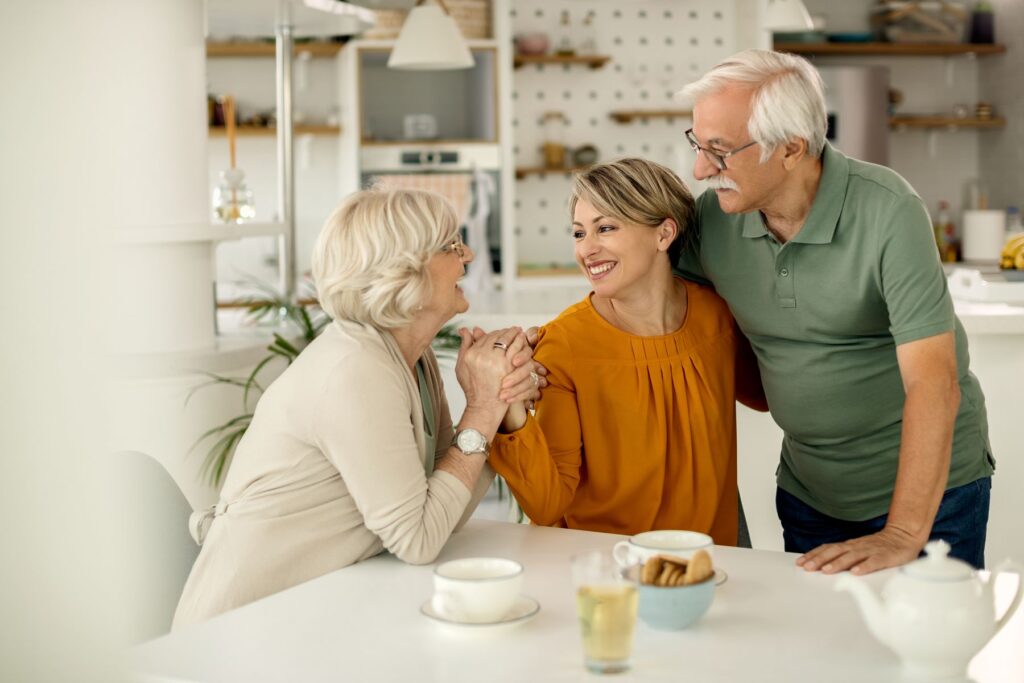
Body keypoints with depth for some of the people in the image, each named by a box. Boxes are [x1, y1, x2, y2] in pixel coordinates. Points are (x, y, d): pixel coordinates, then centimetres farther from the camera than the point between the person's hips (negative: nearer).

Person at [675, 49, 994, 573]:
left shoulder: (886, 211, -25)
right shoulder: (711, 215, -9)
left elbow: (933, 381, -29)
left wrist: (904, 536, -34)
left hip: (928, 484, -4)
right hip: (807, 487, 5)